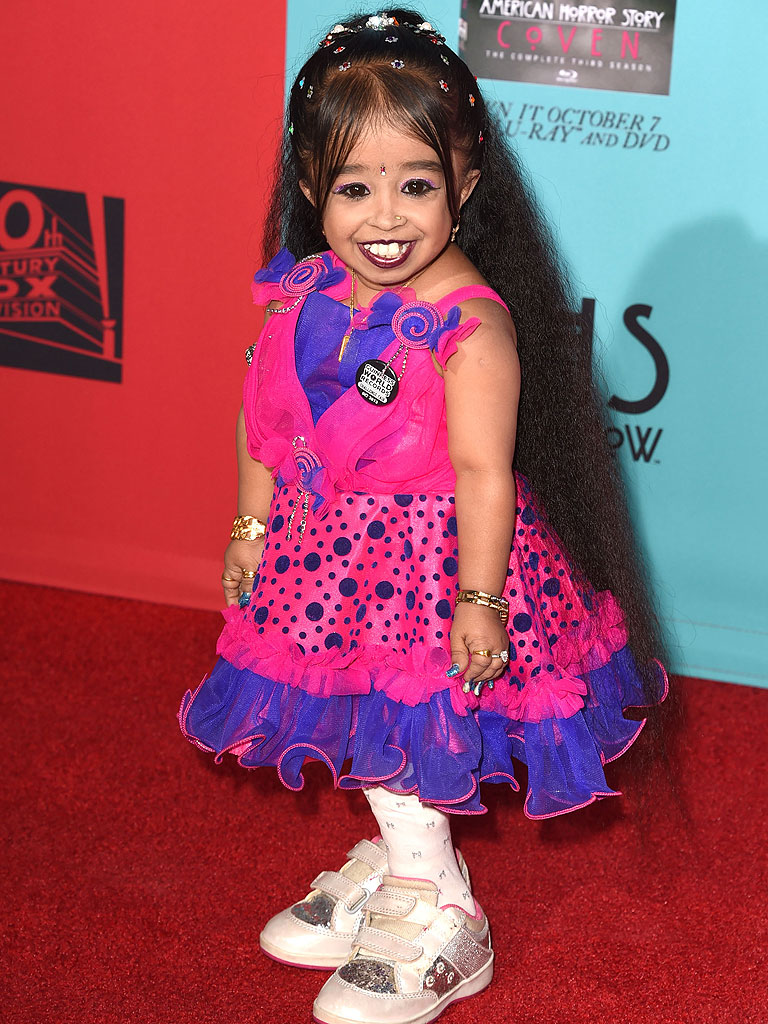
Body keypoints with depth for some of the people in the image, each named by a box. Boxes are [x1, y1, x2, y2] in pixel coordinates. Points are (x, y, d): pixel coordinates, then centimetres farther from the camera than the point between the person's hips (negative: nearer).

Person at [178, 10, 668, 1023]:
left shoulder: (471, 323, -23)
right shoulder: (304, 297, -4)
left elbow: (482, 471, -23)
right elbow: (265, 421, 8)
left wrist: (477, 598, -22)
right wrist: (252, 529, 13)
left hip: (431, 554, -6)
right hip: (334, 549, 6)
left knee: (407, 733, 3)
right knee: (363, 726, 20)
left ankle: (436, 920, 22)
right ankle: (399, 861, 42)